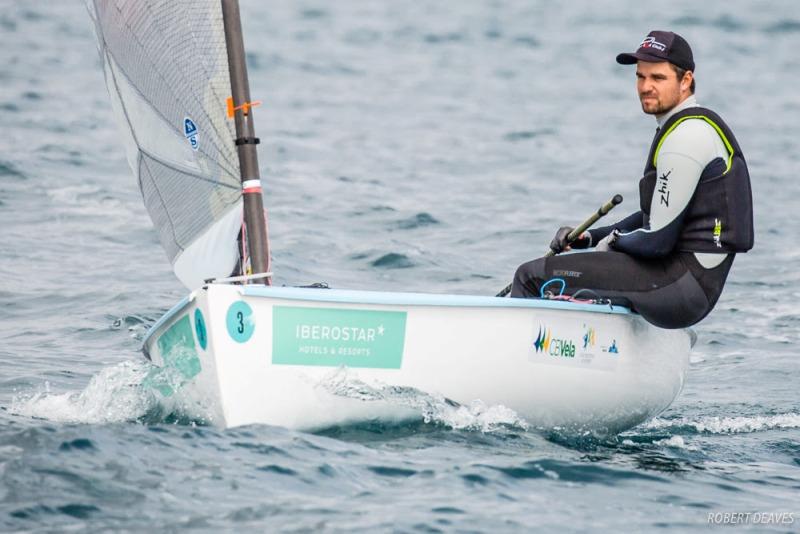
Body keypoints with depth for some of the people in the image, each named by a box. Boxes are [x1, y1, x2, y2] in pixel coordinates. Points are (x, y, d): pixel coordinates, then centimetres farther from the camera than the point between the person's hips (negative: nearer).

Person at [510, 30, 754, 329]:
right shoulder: (689, 126, 17)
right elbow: (654, 218, 23)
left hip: (685, 283, -11)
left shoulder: (687, 136, -16)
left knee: (532, 275, -11)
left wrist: (614, 241, 0)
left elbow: (657, 240, -19)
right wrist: (590, 238, 13)